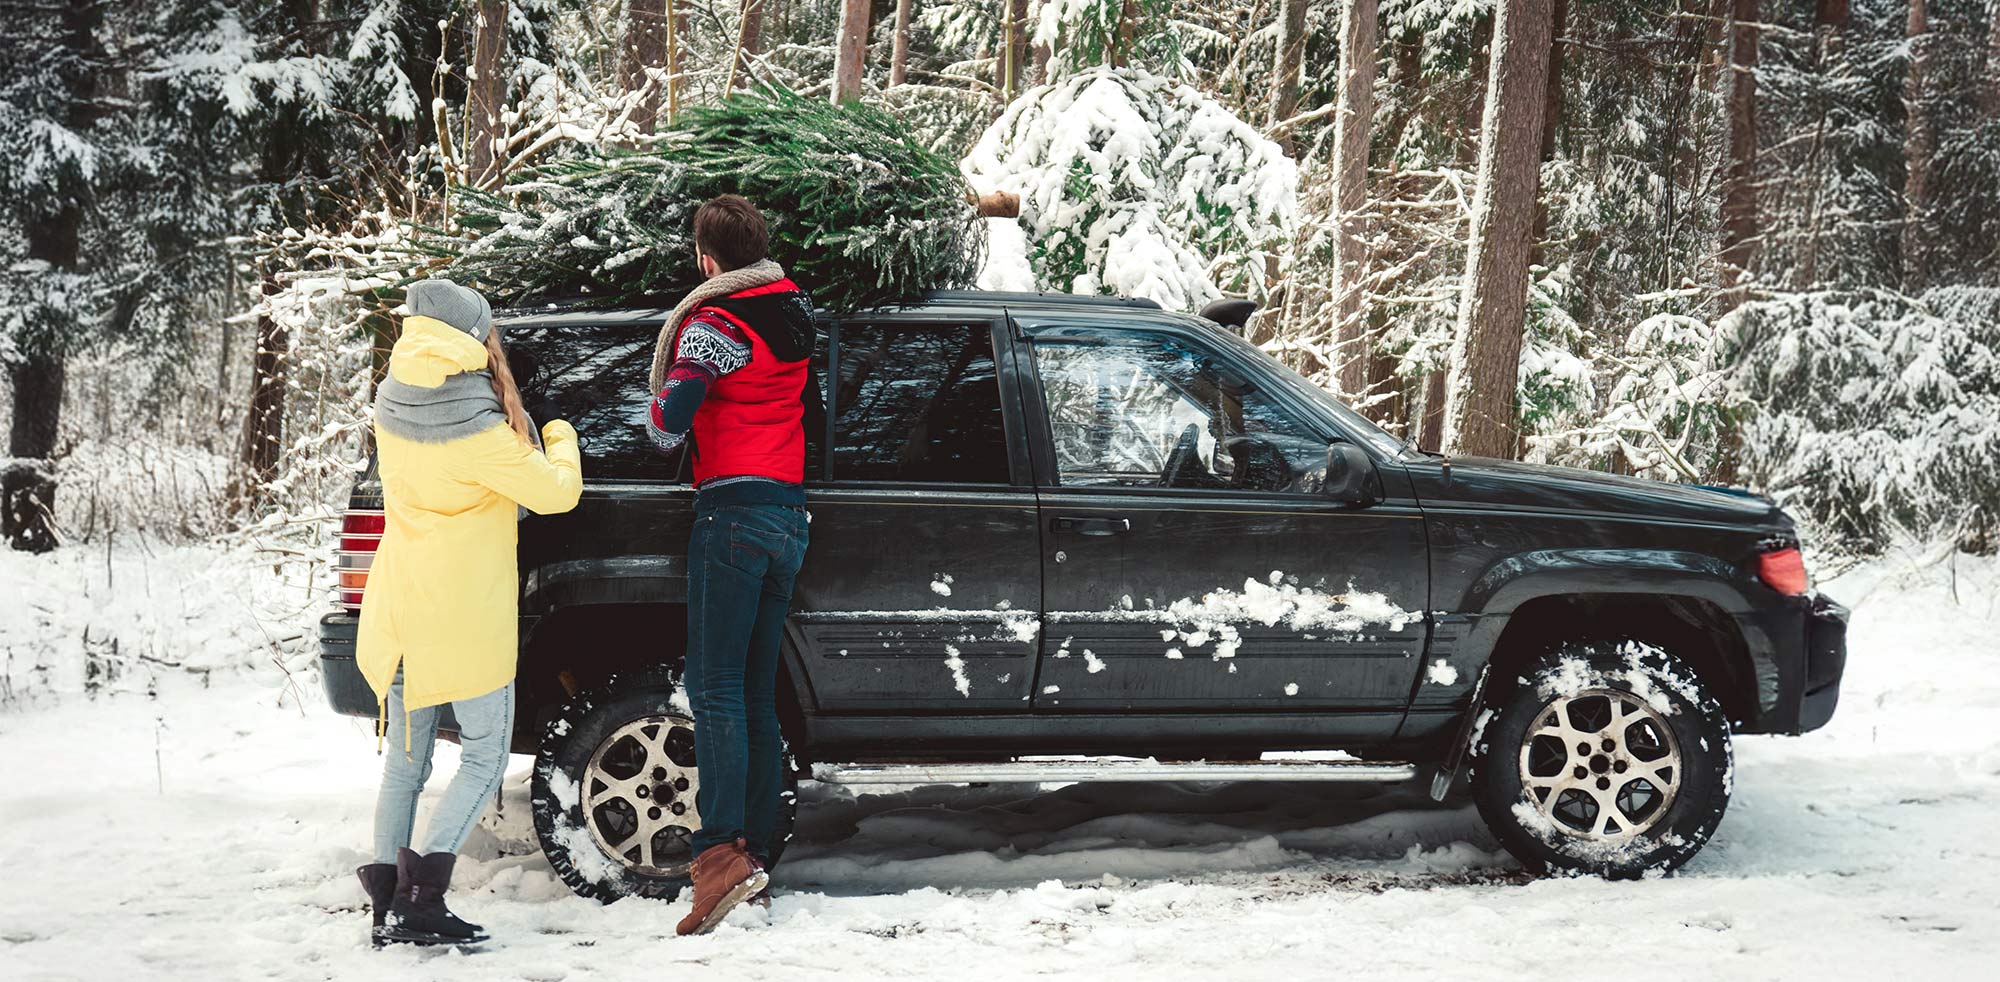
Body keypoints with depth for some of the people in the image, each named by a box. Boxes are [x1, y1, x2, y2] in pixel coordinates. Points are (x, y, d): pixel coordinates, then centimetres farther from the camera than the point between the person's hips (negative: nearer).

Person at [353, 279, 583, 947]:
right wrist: (561, 439, 9)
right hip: (465, 616, -7)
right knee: (484, 755, 3)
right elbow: (556, 493, -11)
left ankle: (387, 903, 14)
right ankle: (420, 896, -8)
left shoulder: (391, 408, 1)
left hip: (399, 608, 7)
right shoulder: (475, 429, -20)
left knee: (405, 758, 14)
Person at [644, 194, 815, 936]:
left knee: (715, 687, -11)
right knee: (757, 692, 10)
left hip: (734, 510, -7)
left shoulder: (714, 325, -11)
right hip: (789, 510, 7)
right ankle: (756, 853, 11)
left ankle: (724, 852, -22)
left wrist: (663, 408, 6)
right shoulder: (794, 309, 11)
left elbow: (670, 424, -17)